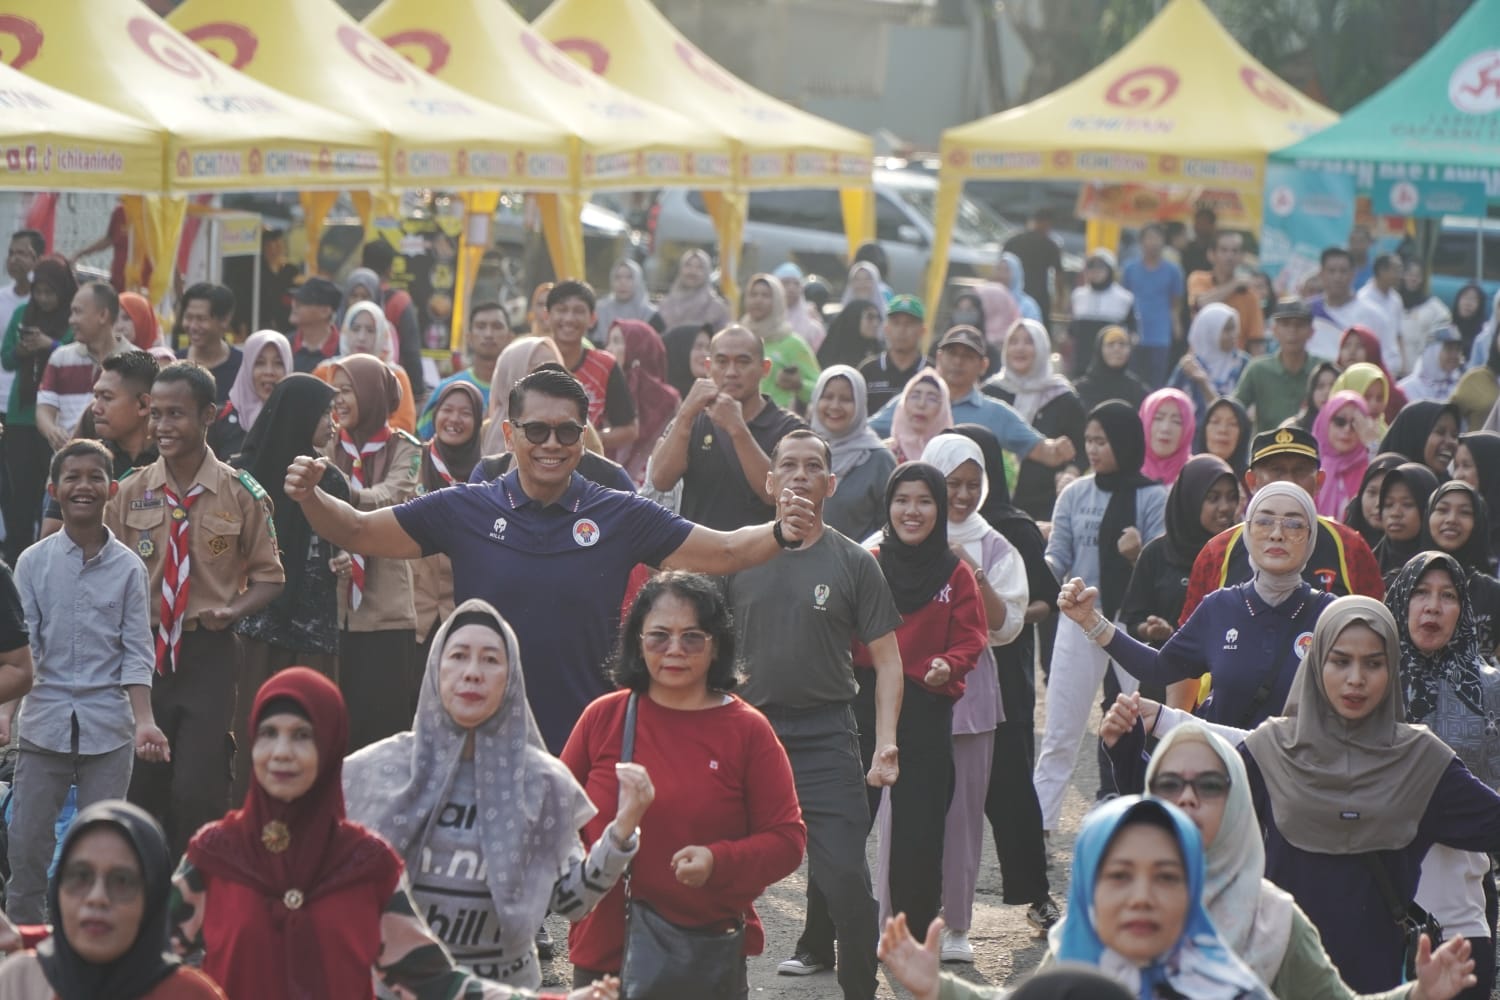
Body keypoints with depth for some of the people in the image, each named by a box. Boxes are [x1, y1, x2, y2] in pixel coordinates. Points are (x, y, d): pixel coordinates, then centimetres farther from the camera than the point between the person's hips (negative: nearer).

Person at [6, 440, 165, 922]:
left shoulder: (128, 568, 1)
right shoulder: (34, 562, 2)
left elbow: (136, 653, 1)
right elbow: (19, 645, -1)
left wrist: (144, 720, -9)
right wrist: (8, 710, -13)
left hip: (109, 724, 0)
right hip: (45, 720, 1)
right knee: (27, 840, 3)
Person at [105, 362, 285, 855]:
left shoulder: (241, 494, -3)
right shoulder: (129, 491, 2)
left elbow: (268, 575, 5)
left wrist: (232, 611, -13)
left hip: (210, 653, -2)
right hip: (141, 651, 2)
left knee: (198, 793, -7)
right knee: (140, 788, 10)